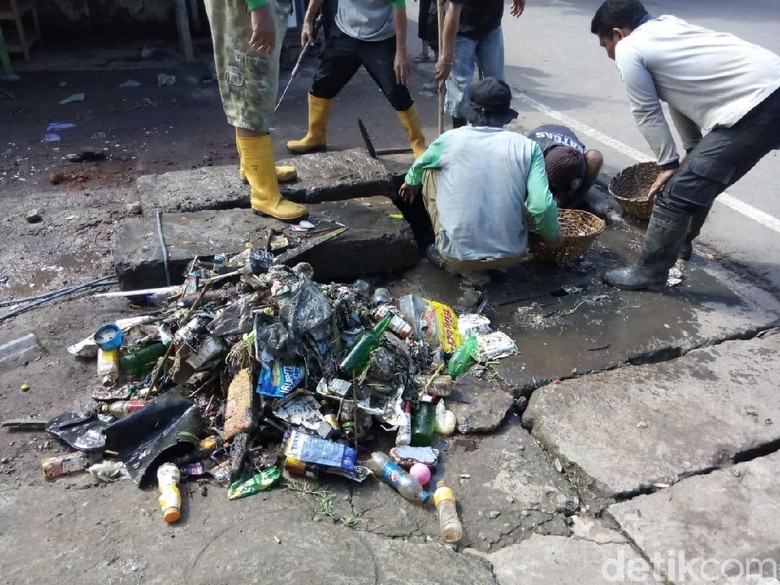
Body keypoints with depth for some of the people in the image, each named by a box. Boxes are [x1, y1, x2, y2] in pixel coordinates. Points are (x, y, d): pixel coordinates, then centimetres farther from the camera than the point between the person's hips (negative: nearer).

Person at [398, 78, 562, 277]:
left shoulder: (451, 139, 0)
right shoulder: (528, 146, -2)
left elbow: (419, 166, 21)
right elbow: (541, 206, -12)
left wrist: (411, 182, 45)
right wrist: (553, 237, 10)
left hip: (458, 255, -1)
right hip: (510, 255, 1)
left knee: (430, 172, 19)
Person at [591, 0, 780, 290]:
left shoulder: (628, 49, -3)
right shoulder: (666, 27, 23)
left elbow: (647, 114, 0)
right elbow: (682, 97, 25)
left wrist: (668, 163, 8)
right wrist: (692, 151, 28)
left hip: (754, 108, -10)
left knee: (677, 194, -2)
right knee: (699, 177, 26)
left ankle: (648, 272, 11)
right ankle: (679, 242, 45)